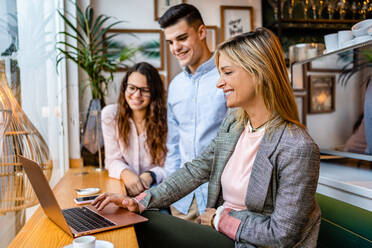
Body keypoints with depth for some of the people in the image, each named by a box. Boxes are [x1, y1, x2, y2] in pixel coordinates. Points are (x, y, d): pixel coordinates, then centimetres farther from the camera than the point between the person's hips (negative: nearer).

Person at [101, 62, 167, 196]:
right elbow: (113, 160, 0)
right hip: (123, 188, 0)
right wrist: (125, 174, -22)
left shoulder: (164, 118, -7)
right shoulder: (110, 114, -2)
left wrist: (150, 176, -24)